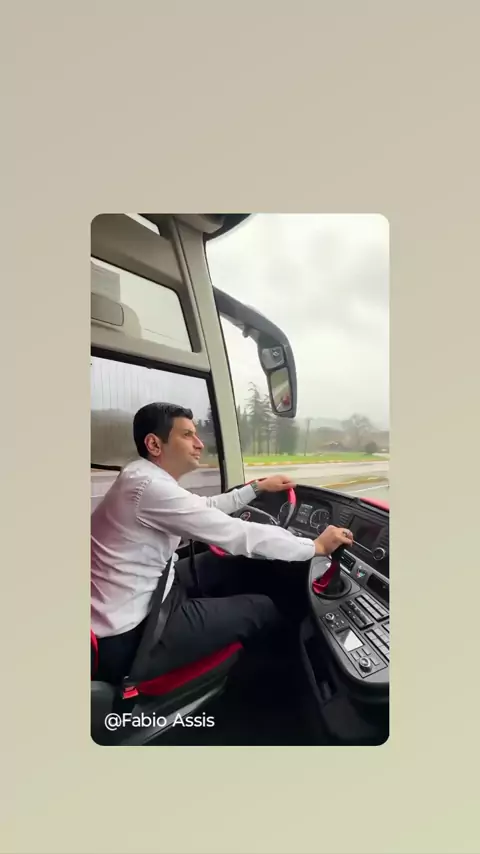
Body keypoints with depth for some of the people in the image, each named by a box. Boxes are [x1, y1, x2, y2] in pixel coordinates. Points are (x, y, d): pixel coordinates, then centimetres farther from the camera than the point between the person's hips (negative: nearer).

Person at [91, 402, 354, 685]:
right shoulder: (149, 486, -28)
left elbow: (207, 507, 16)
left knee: (246, 565, 10)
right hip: (131, 634, -9)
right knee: (264, 609, -1)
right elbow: (239, 536, -26)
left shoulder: (147, 476, 3)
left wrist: (257, 487, 16)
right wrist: (316, 546, -15)